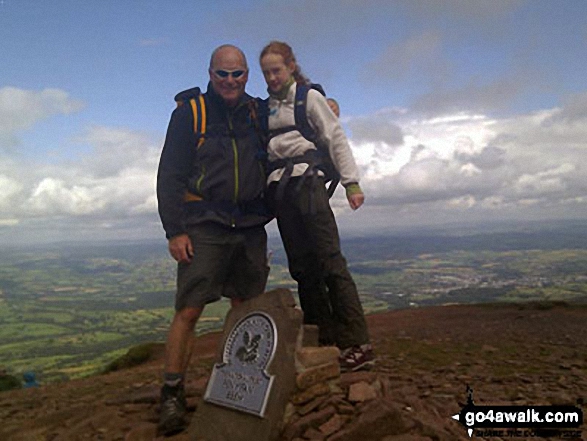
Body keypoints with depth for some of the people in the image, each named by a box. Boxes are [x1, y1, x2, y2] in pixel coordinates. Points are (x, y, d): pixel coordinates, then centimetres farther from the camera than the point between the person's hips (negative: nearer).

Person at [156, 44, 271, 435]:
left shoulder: (257, 112, 13)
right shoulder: (190, 111, 2)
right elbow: (169, 174, -3)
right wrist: (174, 230, -11)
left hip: (250, 228, 4)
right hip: (204, 227, -4)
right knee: (189, 311, -7)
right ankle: (172, 395, 6)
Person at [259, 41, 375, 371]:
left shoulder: (309, 97, 6)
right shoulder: (267, 106, 20)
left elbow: (336, 138, 0)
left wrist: (351, 182, -8)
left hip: (306, 180, -5)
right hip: (279, 188, 6)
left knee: (330, 260, -12)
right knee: (302, 266, 4)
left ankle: (357, 343, -9)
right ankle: (323, 340, 11)